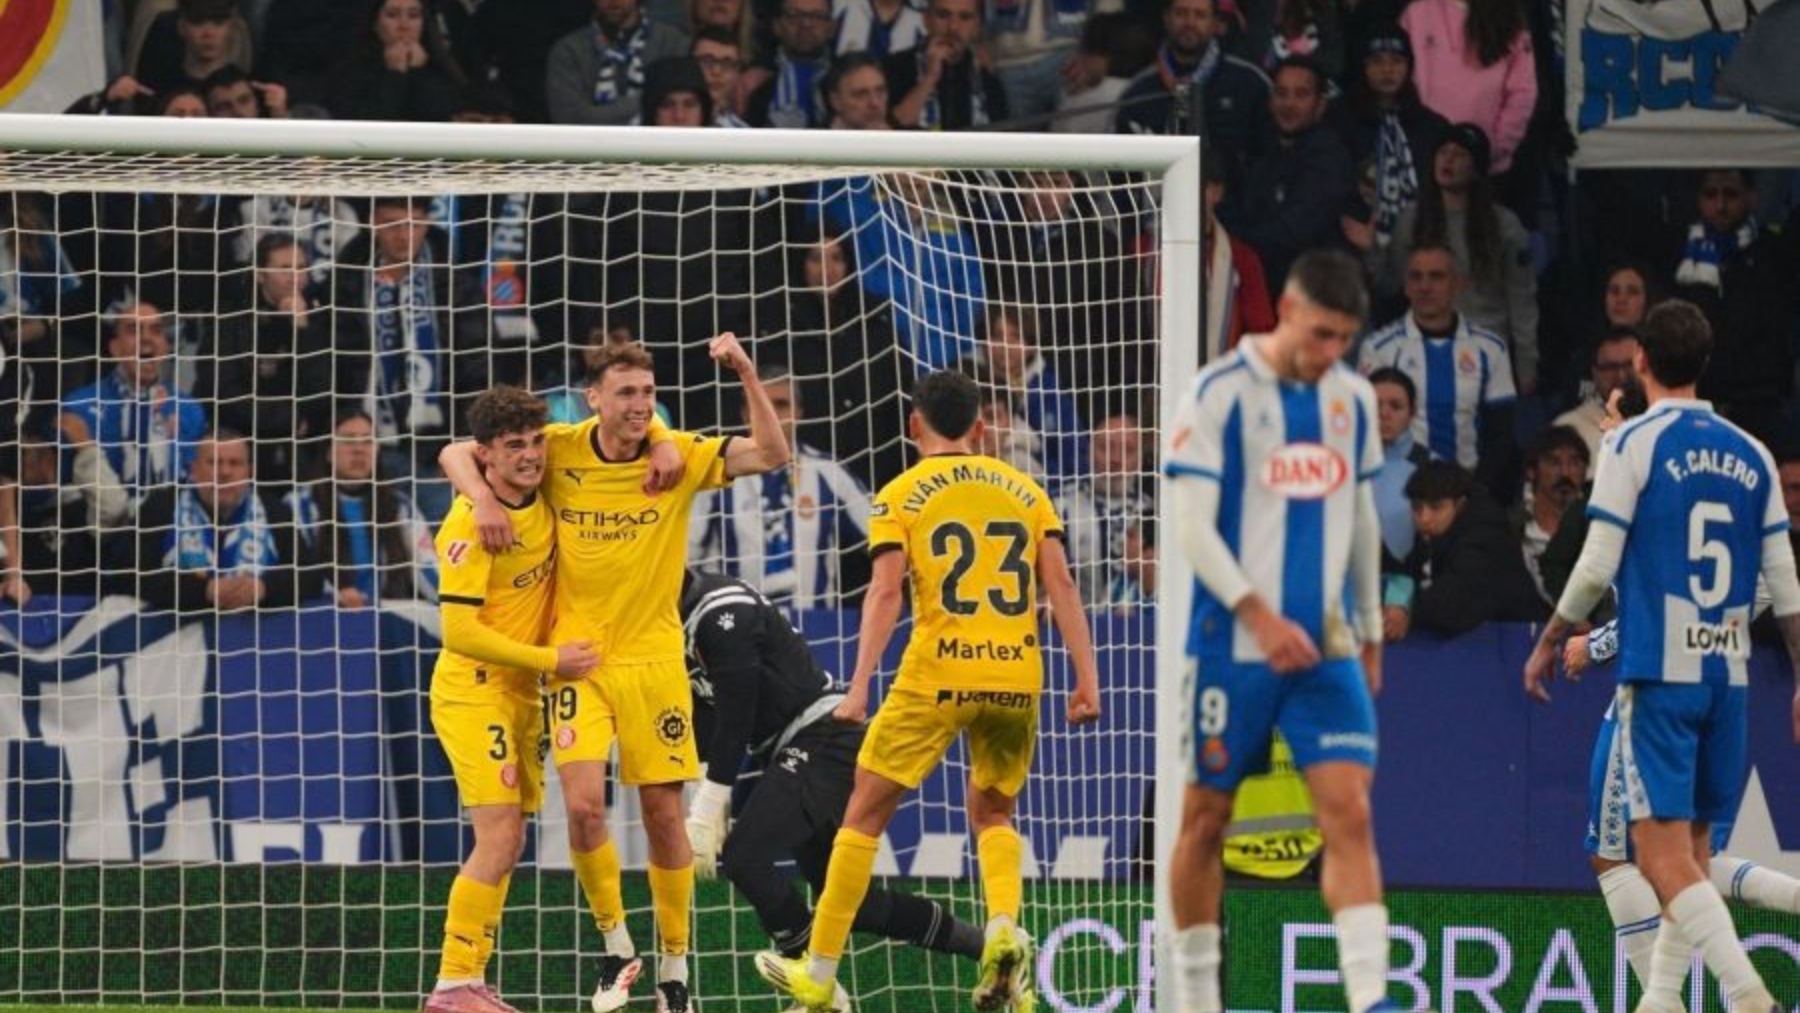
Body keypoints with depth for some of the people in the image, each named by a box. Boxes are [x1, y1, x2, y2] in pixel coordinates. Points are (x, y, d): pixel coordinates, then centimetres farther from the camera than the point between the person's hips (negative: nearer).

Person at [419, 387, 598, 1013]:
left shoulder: (545, 493, 2)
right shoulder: (469, 523, -19)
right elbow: (460, 632, -22)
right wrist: (550, 660, -19)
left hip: (520, 691, 8)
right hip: (472, 687, -8)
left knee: (507, 843, 7)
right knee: (498, 835, -16)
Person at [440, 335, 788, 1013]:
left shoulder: (679, 455, -4)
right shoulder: (561, 451, -4)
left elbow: (771, 454, -13)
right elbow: (457, 453, 3)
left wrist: (746, 374, -22)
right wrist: (485, 499, -17)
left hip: (654, 659, 0)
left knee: (663, 812, 3)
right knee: (583, 803, -15)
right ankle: (615, 945, 4)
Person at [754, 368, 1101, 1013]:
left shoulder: (901, 495, 3)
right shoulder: (1023, 490, 11)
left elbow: (885, 592, -8)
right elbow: (1061, 585, 4)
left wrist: (859, 686, -11)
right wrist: (1087, 679, 4)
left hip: (937, 675, -3)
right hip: (1016, 677, 3)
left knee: (865, 814, 9)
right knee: (992, 815, 22)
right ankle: (1004, 931, -6)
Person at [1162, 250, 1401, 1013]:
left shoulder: (1353, 399, 9)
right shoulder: (1220, 394, -8)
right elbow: (1193, 527, -12)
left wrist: (1370, 628, 22)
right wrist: (1258, 614, -22)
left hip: (1325, 645, 4)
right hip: (1231, 644, -4)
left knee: (1349, 812, -10)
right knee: (1206, 819, 6)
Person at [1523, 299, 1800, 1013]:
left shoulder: (1634, 443, -5)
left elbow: (1598, 566, -6)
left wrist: (1549, 644, 8)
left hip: (1658, 670, -6)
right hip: (1729, 671, 6)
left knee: (1665, 858, -12)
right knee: (1690, 848, 16)